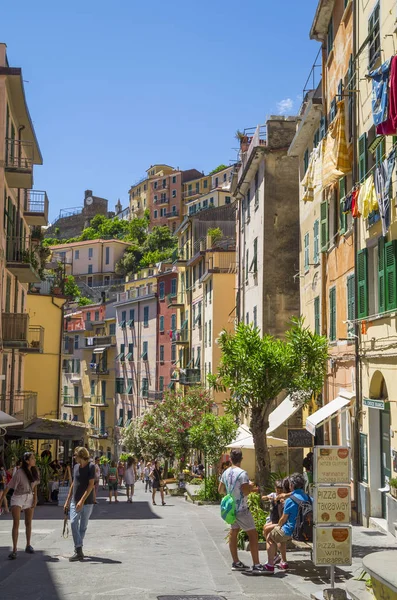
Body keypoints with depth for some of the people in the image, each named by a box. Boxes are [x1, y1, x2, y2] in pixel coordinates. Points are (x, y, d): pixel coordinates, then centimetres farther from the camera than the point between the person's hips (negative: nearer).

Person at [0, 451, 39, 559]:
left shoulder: (34, 471, -4)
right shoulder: (19, 473, -22)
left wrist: (35, 498, 1)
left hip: (30, 498, 5)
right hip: (17, 498, -5)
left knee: (28, 523, 13)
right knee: (16, 523, -13)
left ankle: (28, 546, 27)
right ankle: (14, 550, -11)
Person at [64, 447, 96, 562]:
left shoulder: (91, 467, -10)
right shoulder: (76, 467, 10)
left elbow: (91, 485, -15)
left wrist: (82, 501, -21)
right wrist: (68, 500, 17)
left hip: (87, 502, -5)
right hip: (75, 501, 5)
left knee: (83, 526, 4)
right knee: (73, 523, -10)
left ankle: (78, 549, 13)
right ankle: (78, 551, -10)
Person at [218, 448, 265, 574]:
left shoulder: (226, 473, 5)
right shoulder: (242, 473, -18)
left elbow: (220, 490, 15)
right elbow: (245, 492, -23)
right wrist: (250, 486, -4)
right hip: (241, 509, -7)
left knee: (233, 533, 15)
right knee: (253, 534, -3)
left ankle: (236, 563, 21)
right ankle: (256, 565, -7)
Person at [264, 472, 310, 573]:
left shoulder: (290, 500, -16)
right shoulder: (307, 498, 0)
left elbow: (283, 519, -8)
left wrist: (278, 526, 11)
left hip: (290, 532, -7)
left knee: (270, 537, 18)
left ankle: (270, 564, 13)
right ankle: (283, 562, 33)